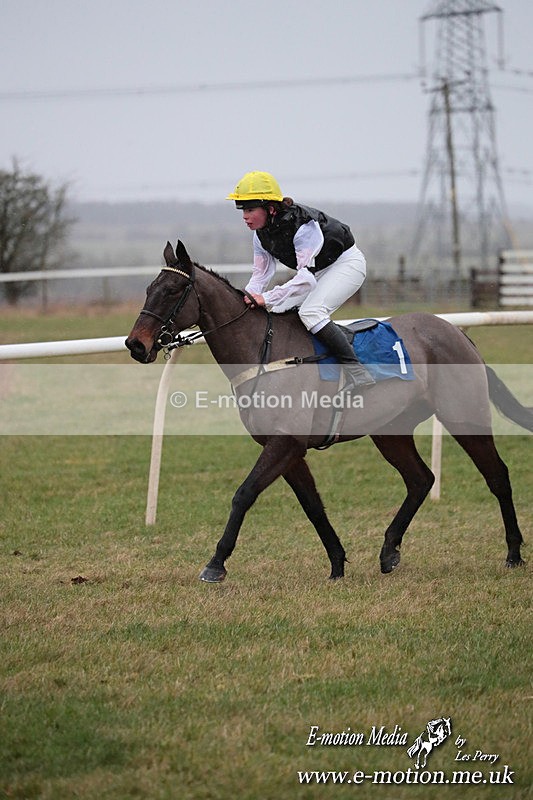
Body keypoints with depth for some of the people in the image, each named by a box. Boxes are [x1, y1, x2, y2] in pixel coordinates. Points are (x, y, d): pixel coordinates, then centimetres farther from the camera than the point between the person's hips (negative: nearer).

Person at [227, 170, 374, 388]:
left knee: (310, 312, -28)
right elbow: (260, 275, -4)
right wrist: (246, 299, -25)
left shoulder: (302, 226, -33)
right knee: (278, 310, -2)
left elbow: (306, 277, -37)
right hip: (318, 271, 9)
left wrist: (267, 298, -44)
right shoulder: (261, 235, -7)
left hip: (347, 262, -9)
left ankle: (357, 372, -29)